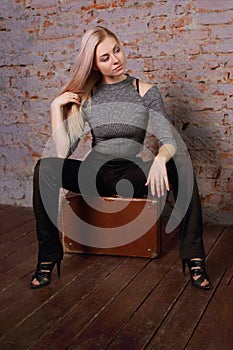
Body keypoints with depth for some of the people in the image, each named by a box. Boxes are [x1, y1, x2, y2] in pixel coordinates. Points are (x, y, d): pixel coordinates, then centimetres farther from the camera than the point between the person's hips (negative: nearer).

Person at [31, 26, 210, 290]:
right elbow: (63, 152, -6)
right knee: (45, 167, -27)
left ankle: (193, 257, -20)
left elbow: (169, 141, -11)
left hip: (132, 174, -1)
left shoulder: (145, 92, -1)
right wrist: (56, 108, -12)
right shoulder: (84, 98, 1)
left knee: (180, 168, -30)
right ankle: (48, 257, -16)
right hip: (94, 173, 1)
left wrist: (160, 159, -33)